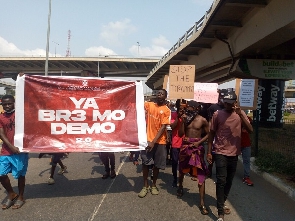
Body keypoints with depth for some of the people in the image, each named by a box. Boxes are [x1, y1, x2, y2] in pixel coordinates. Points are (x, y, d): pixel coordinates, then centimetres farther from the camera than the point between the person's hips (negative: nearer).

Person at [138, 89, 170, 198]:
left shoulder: (166, 110, -6)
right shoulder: (149, 105, 3)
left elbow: (163, 128, -12)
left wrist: (154, 142, -19)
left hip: (159, 141, -1)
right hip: (147, 139, 2)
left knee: (157, 165, 10)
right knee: (145, 163, 2)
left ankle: (154, 185, 28)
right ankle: (145, 186, 17)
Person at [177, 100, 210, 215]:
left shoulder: (202, 120, -8)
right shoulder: (185, 118, -1)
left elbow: (208, 134, -1)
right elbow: (180, 134, -5)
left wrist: (199, 142, -14)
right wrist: (183, 122, -16)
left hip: (197, 147, -3)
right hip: (185, 146, 3)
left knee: (201, 175, -6)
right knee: (182, 168, 21)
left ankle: (202, 203, -1)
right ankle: (180, 186, 51)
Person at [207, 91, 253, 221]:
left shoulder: (240, 114, 1)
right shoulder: (217, 114, -5)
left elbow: (250, 130, -11)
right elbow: (211, 134, 0)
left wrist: (241, 114, -22)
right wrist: (209, 152, -2)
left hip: (234, 154, 3)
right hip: (220, 153, -3)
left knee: (229, 181, 15)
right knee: (221, 181, -8)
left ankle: (221, 203, 36)